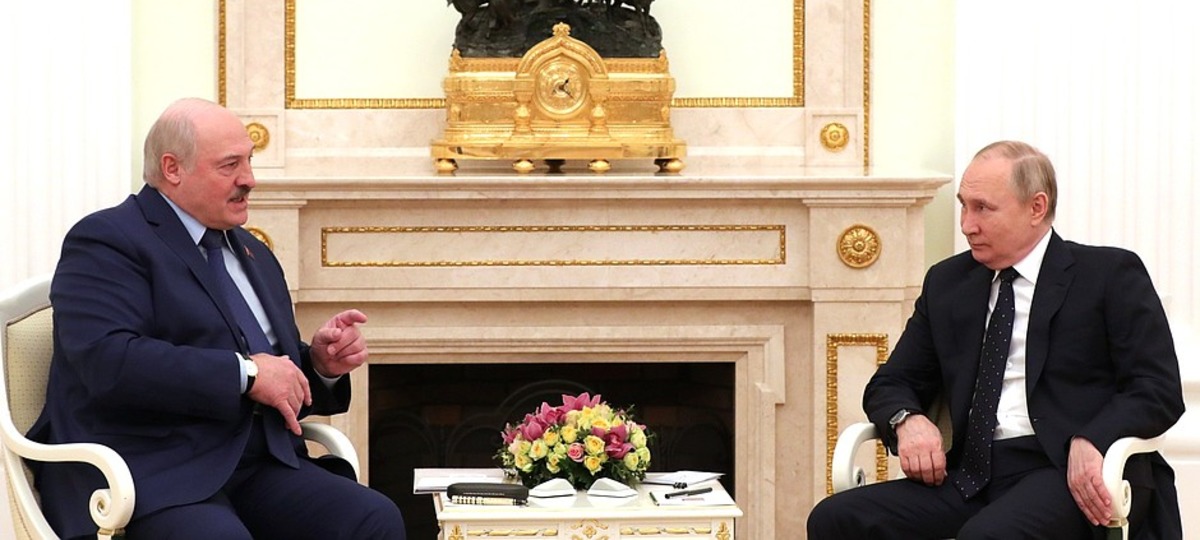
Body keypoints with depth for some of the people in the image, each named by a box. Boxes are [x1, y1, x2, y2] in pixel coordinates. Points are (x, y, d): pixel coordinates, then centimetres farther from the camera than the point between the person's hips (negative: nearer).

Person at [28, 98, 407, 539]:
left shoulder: (252, 253, 25)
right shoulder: (107, 242, -1)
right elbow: (108, 359, -19)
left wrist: (320, 363, 6)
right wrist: (245, 373, -16)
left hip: (260, 467, 7)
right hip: (152, 477, -7)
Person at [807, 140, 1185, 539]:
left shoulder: (1111, 276, 4)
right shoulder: (948, 282, 19)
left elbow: (1159, 390, -3)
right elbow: (890, 385, 22)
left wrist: (1089, 443, -22)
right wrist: (907, 419, -4)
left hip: (1071, 475, -5)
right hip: (973, 474, 5)